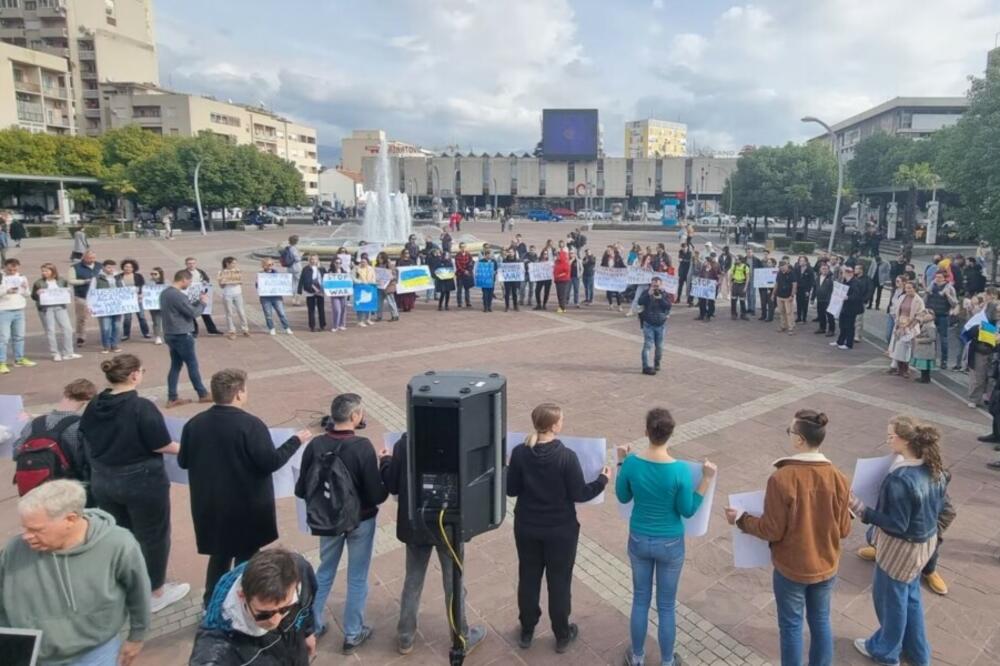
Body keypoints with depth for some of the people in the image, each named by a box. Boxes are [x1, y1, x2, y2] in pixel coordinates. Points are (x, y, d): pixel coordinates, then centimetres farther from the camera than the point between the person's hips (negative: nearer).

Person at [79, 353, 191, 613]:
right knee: (152, 536, 11)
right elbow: (161, 445, -19)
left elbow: (87, 442, 10)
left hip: (102, 481, 6)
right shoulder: (141, 407, -22)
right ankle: (156, 593, 24)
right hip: (141, 482, -6)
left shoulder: (93, 406, -2)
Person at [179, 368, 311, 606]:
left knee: (219, 556, 24)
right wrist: (296, 440, -8)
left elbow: (183, 461, 7)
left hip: (209, 506, 5)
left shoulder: (194, 424, -5)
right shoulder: (250, 424, -21)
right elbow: (271, 462, -20)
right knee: (246, 559, 14)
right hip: (247, 507, -5)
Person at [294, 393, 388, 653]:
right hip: (360, 520, -4)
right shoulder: (362, 447, -25)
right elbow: (376, 496, -21)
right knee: (357, 578, 14)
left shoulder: (315, 445, -14)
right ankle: (352, 635, 26)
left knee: (324, 573, 24)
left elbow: (301, 490, -5)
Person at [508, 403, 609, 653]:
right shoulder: (567, 457, -23)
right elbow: (579, 494, -14)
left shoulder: (519, 453, -13)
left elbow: (511, 490, -4)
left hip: (526, 527, 3)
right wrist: (602, 480, 2)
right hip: (560, 530, -3)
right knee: (559, 581, 15)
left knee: (528, 578, 19)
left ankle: (527, 632, 36)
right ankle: (562, 636, 33)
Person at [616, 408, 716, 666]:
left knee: (640, 599, 22)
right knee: (666, 606, 17)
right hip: (670, 544, -2)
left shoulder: (632, 462, -18)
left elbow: (623, 497, -1)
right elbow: (688, 511, -11)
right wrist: (706, 480, -8)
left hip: (639, 540, 2)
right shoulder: (680, 470, -25)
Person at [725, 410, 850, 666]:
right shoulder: (838, 478, -13)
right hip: (826, 567, 4)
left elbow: (772, 530, -18)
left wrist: (741, 519, -2)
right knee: (821, 621, 23)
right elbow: (843, 530, -3)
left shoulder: (781, 478, -26)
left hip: (791, 568, -4)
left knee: (791, 625, 15)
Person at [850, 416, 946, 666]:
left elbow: (896, 524, -27)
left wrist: (861, 509, -27)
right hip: (926, 541, 8)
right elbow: (939, 508, 6)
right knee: (910, 594, 27)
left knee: (890, 598, 15)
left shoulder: (900, 479, -33)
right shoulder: (934, 468, -6)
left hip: (902, 547, -8)